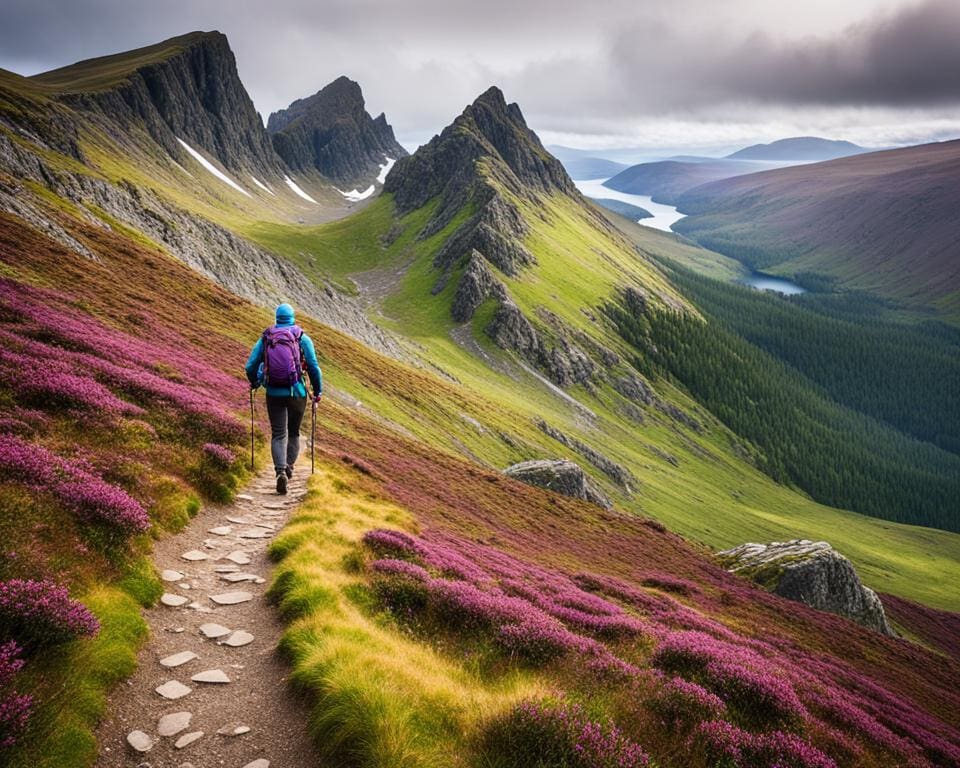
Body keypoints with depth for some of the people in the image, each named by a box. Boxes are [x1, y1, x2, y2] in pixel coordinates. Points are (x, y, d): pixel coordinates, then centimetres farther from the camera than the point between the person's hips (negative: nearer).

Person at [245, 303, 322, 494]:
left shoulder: (265, 338, 4)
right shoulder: (302, 338, -1)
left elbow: (250, 366, 3)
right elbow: (314, 367, -6)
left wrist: (254, 383, 23)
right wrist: (318, 391, 6)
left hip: (273, 393, 1)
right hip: (296, 392, -1)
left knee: (278, 434, 4)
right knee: (294, 432, 20)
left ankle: (281, 471, -14)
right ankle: (289, 465, 13)